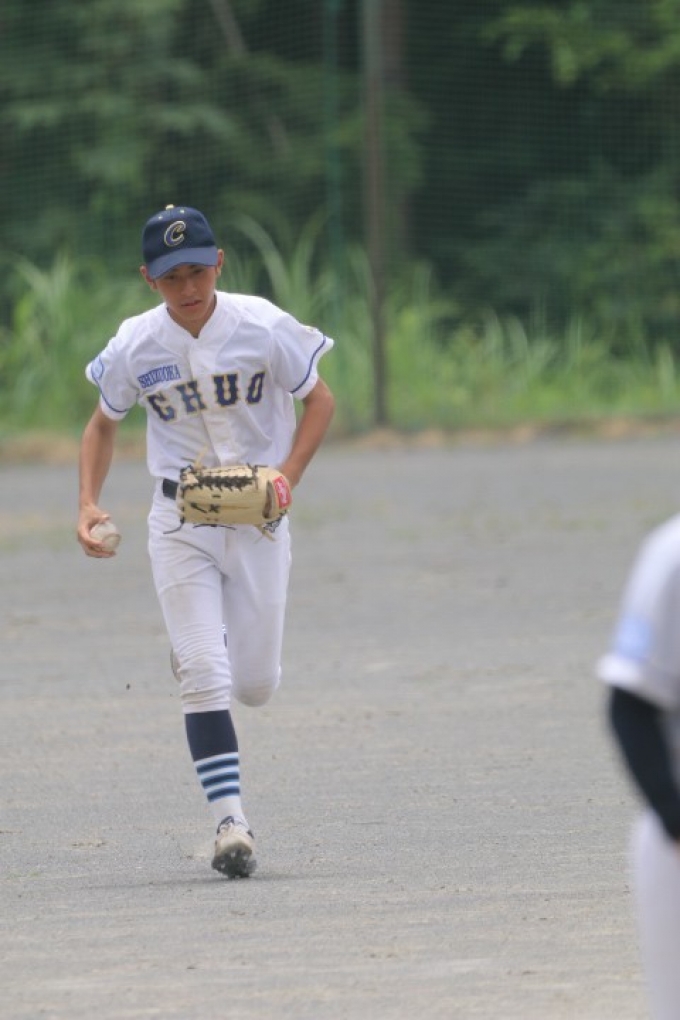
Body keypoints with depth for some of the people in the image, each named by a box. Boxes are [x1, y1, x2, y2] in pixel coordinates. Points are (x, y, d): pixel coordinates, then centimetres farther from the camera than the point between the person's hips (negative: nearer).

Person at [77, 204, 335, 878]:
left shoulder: (263, 328, -13)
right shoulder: (134, 347, -8)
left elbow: (319, 399, -1)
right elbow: (103, 424, 8)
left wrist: (287, 477, -15)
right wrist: (88, 505, -7)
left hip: (257, 517, 0)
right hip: (179, 521, 0)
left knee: (255, 684, 5)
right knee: (204, 676, -12)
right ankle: (229, 820, -10)